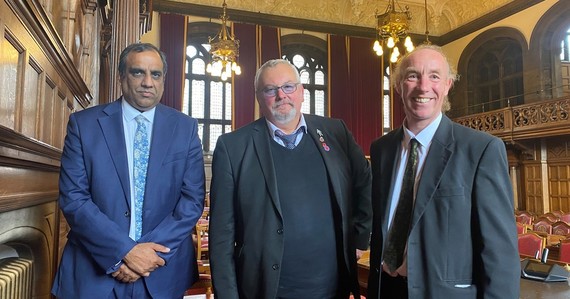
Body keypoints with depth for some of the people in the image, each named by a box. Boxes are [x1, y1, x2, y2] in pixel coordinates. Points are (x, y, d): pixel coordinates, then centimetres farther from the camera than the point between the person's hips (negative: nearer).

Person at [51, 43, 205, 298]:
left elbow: (193, 199, -4)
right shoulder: (83, 123, -3)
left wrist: (154, 252, -14)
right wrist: (125, 251, -16)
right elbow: (73, 198, -8)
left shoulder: (185, 128, -1)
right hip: (93, 271, -1)